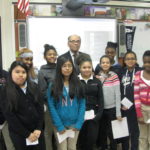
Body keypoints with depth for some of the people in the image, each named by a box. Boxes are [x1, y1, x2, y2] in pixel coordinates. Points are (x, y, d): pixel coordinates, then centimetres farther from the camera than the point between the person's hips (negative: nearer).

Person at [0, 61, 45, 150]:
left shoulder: (34, 87, 4)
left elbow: (40, 107, 2)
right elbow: (9, 116, -12)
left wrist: (39, 128, -7)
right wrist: (27, 134, -12)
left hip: (37, 130, 3)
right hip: (19, 134, -3)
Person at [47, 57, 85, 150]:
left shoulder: (78, 84, 1)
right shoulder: (53, 85, -4)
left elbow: (82, 104, 0)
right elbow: (51, 106, -7)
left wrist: (79, 123, -9)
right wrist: (59, 126, -12)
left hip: (74, 124, 2)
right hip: (60, 124, -2)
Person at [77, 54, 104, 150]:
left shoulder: (97, 81, 7)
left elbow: (101, 100, 5)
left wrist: (98, 115, -4)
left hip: (93, 115, 2)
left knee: (92, 139, 0)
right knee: (82, 139, 6)